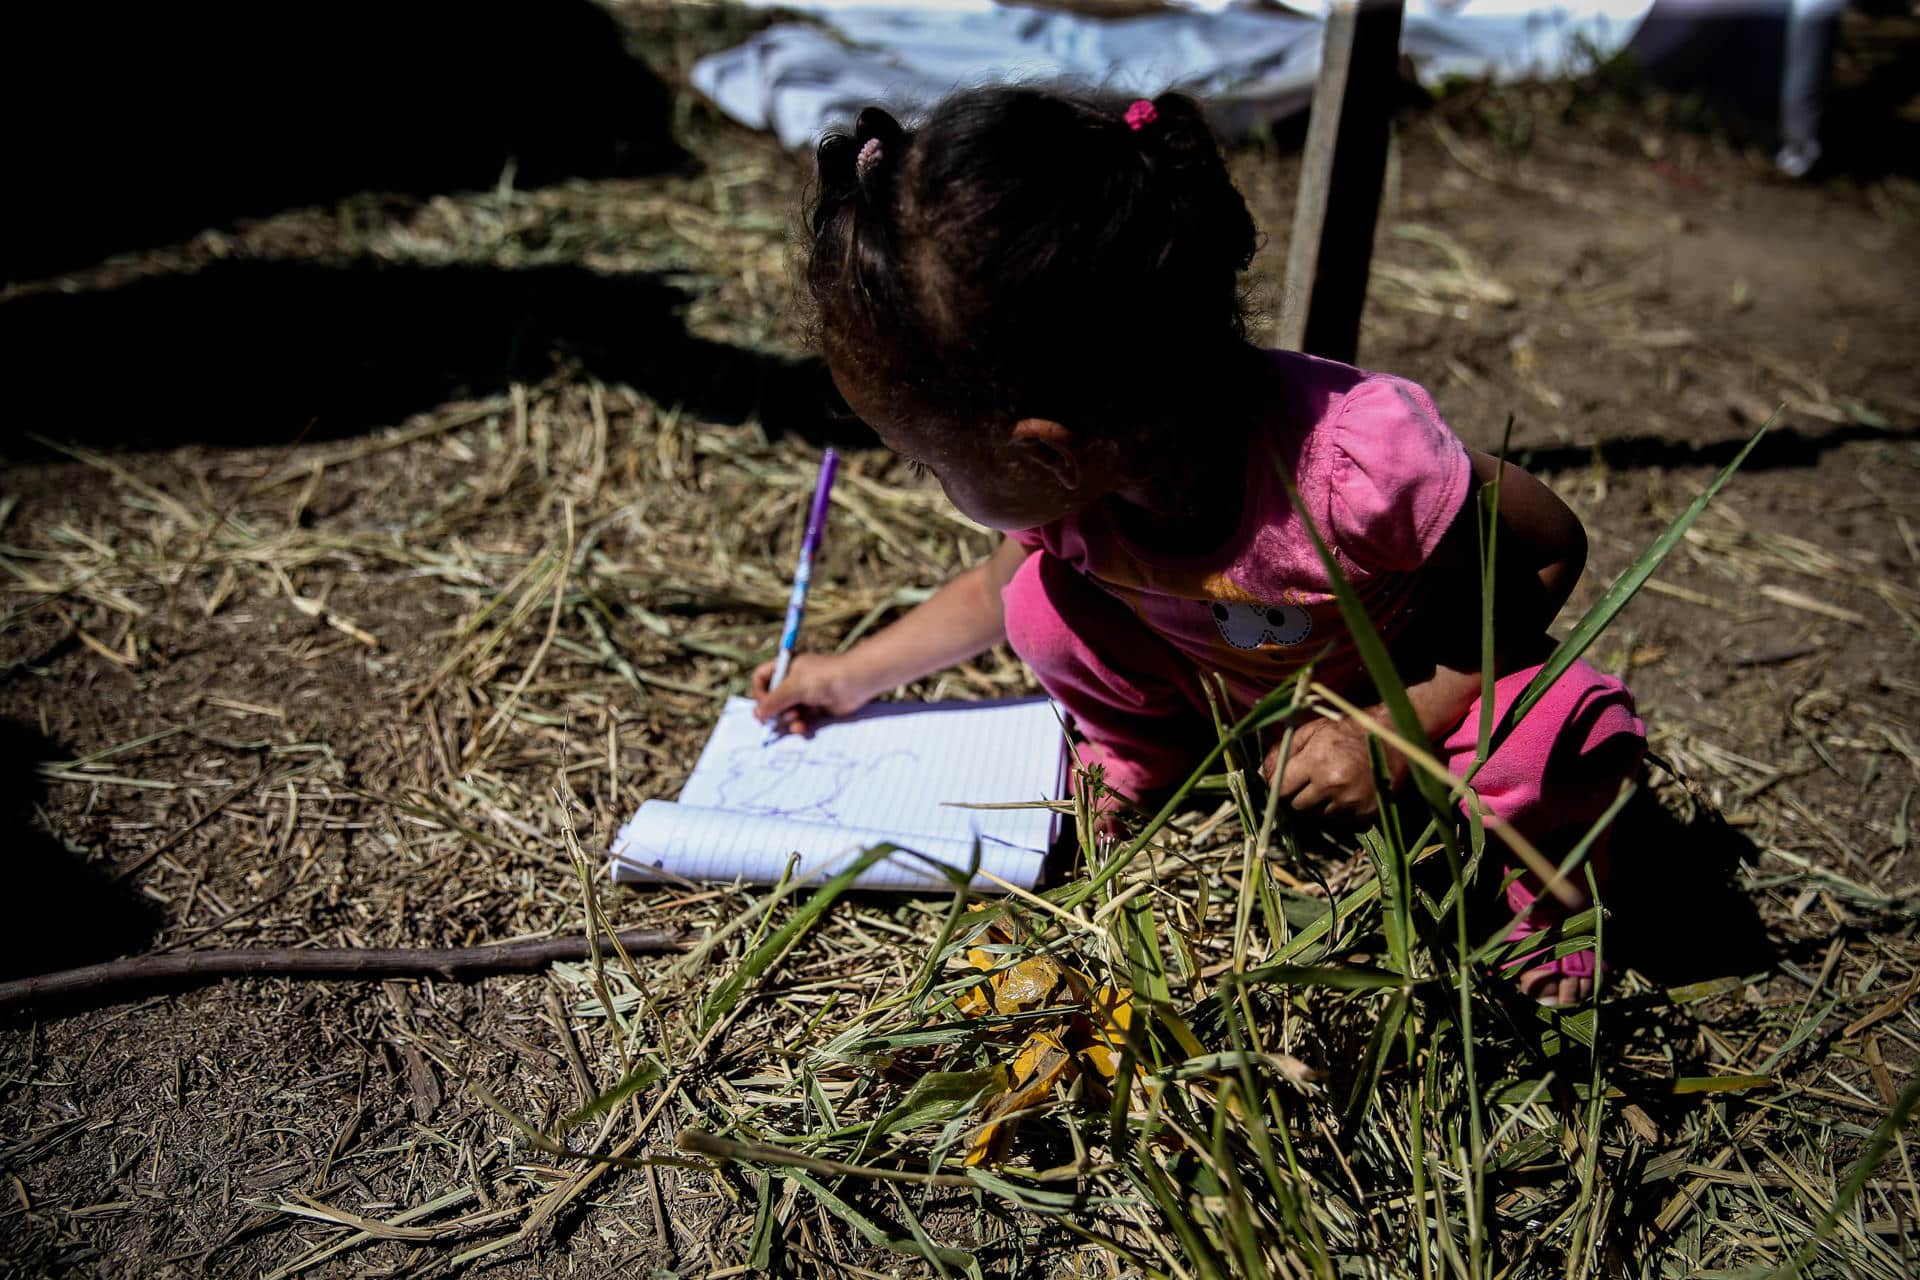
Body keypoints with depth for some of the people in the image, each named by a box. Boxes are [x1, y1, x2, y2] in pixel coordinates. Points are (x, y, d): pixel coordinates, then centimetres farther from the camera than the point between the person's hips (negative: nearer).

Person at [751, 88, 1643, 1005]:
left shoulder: (1358, 461, -42)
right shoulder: (1061, 478, -21)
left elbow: (1550, 551, -23)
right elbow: (994, 590, 4)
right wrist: (852, 676, 10)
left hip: (1419, 682, -4)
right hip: (1224, 691, 4)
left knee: (1572, 743, -34)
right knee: (1047, 602, -19)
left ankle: (1547, 863, 0)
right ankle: (1141, 768, 8)